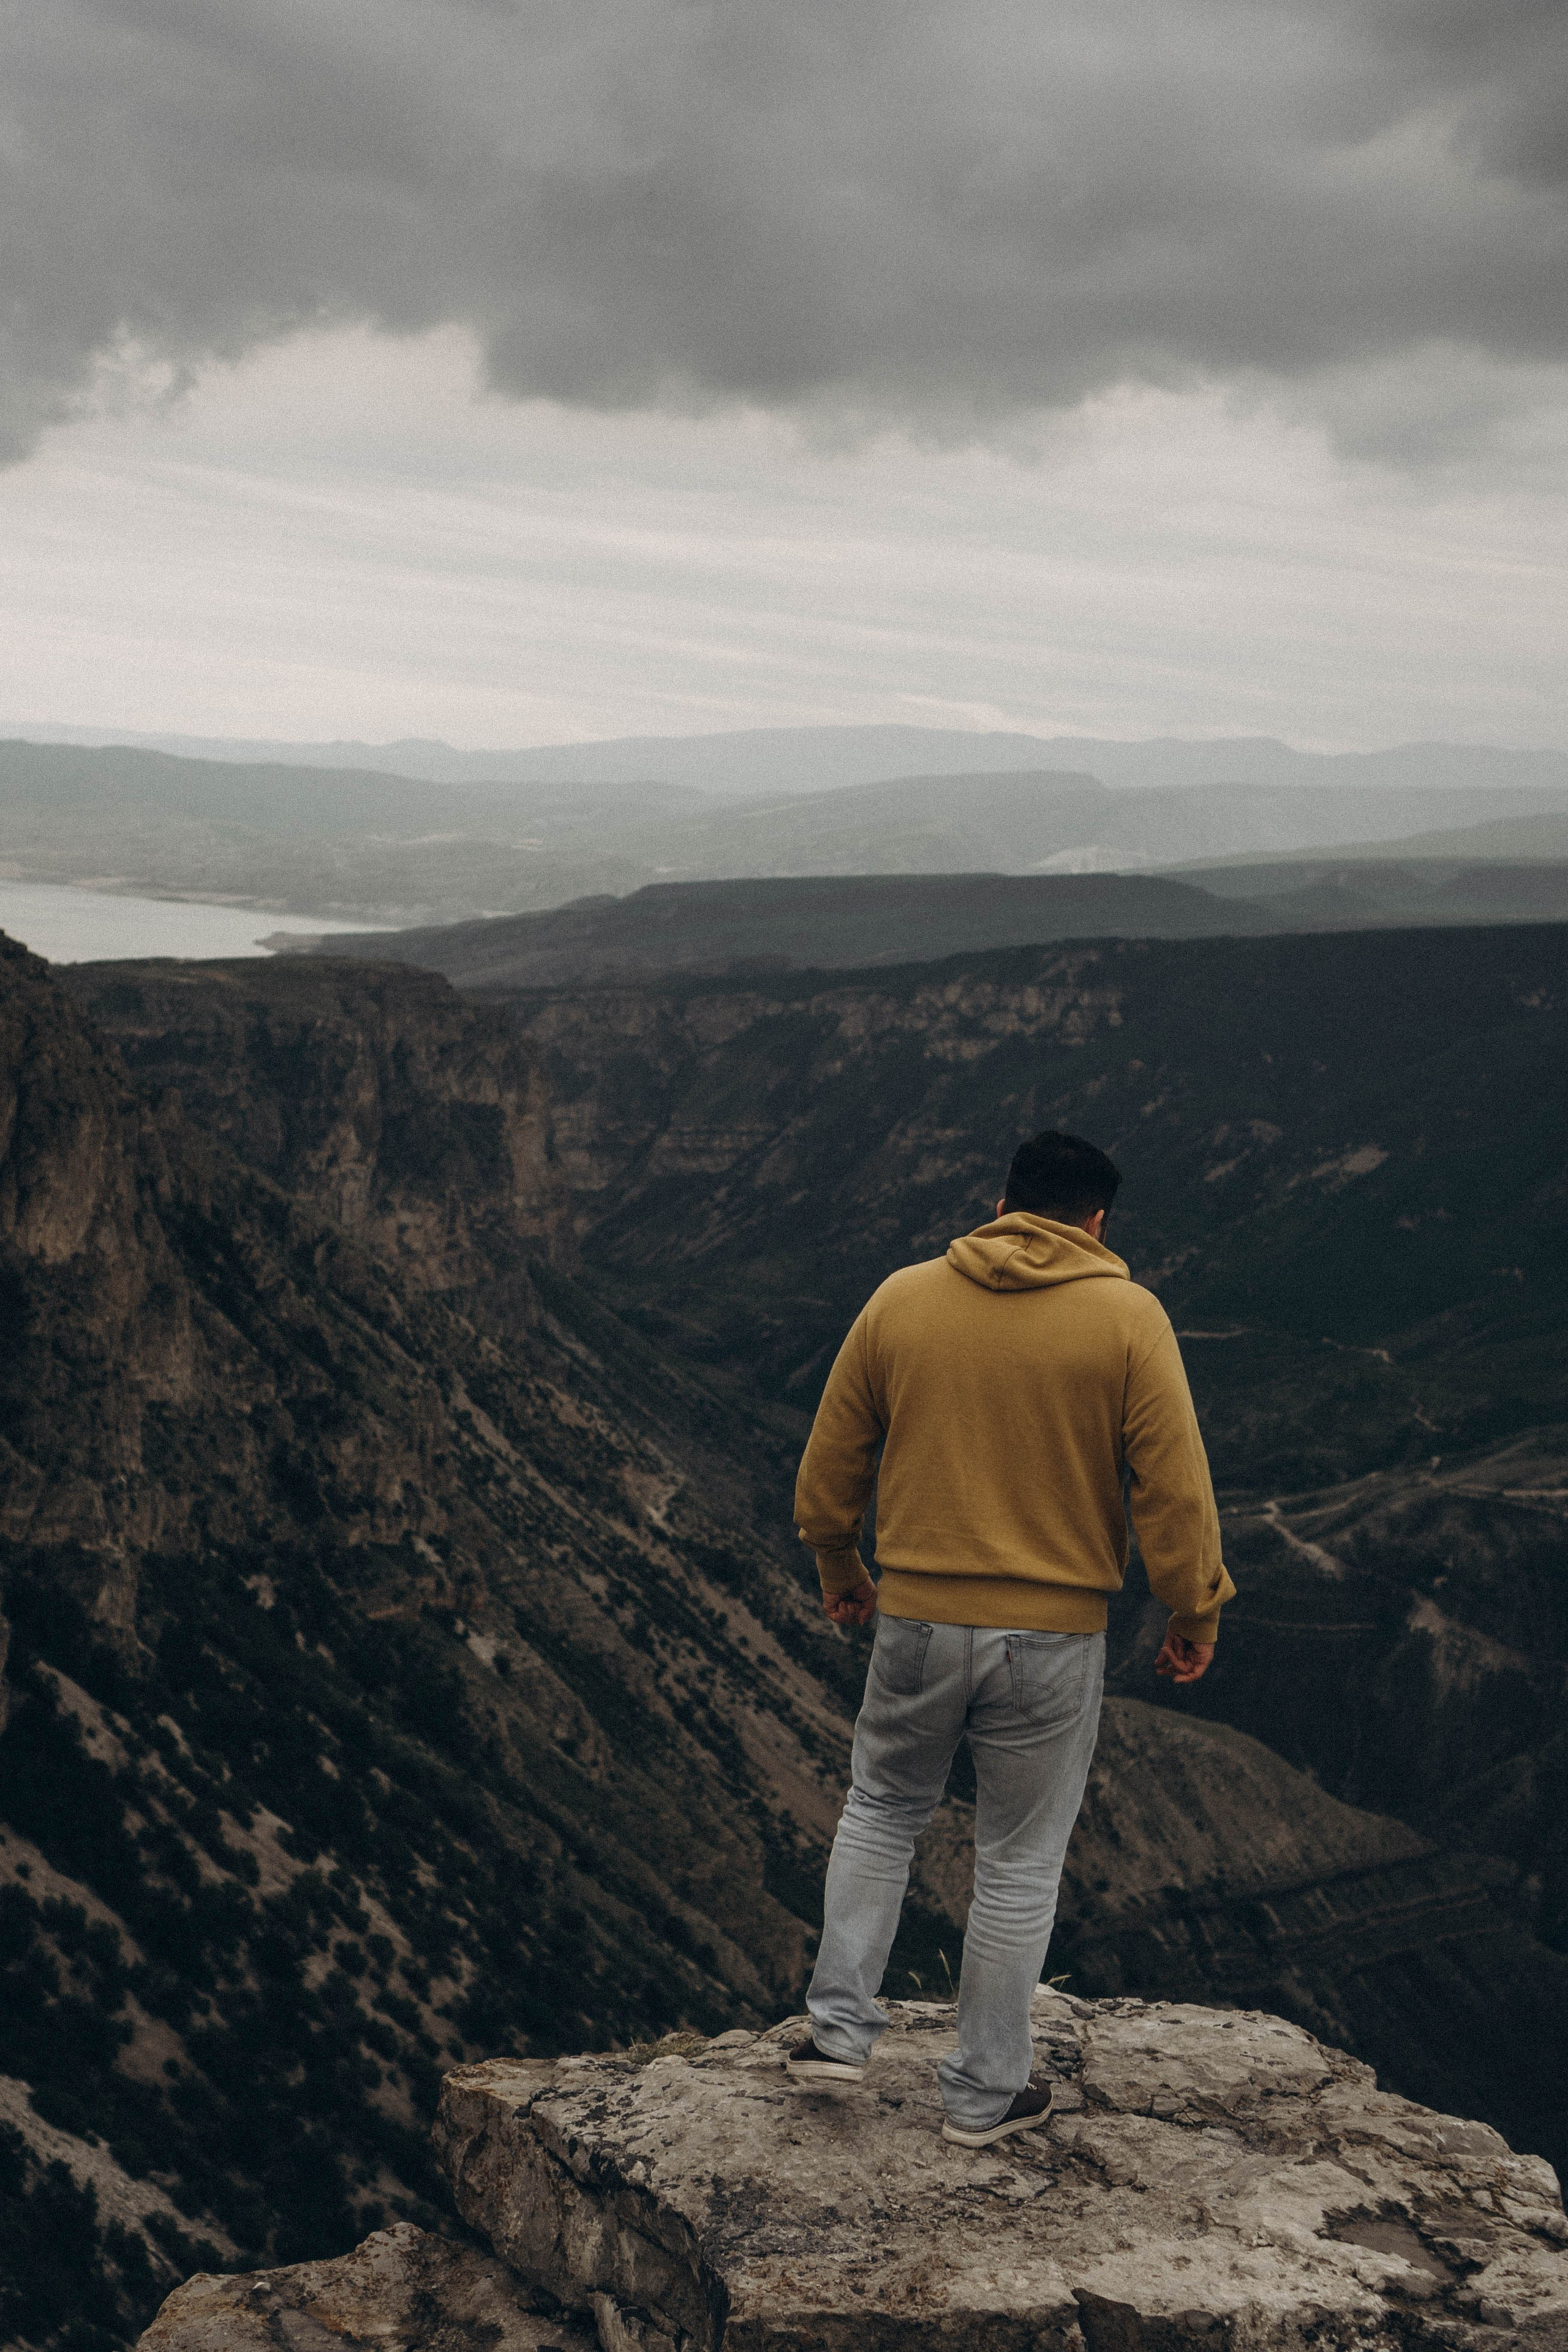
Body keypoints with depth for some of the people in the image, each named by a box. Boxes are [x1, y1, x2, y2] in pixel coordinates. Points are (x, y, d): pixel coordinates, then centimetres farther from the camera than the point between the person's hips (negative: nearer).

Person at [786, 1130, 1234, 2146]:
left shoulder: (901, 1299, 1)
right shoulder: (1129, 1317, -7)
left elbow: (829, 1469, 7)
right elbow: (1175, 1484, -9)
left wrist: (842, 1576, 23)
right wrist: (1195, 1613, 4)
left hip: (918, 1617, 2)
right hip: (1054, 1638, -2)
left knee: (882, 1811, 25)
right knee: (1021, 1862, 12)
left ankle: (840, 2029, 23)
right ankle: (986, 2093, 22)